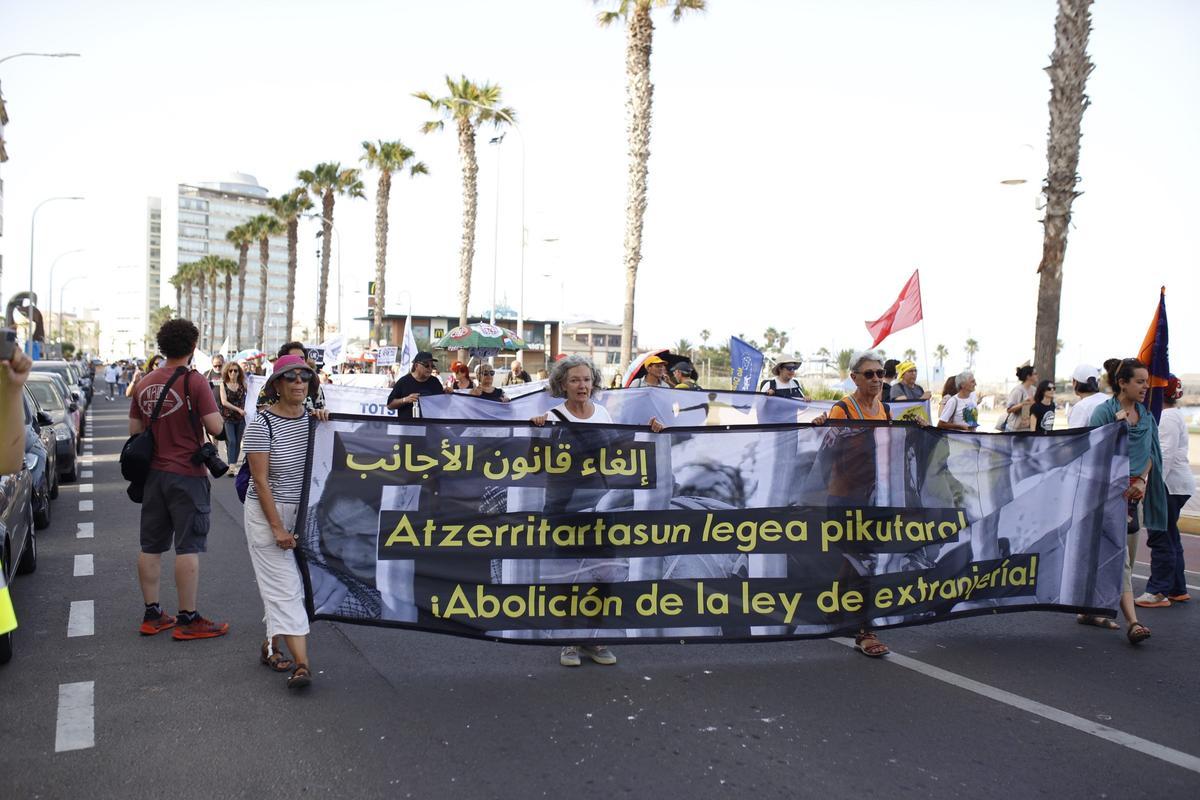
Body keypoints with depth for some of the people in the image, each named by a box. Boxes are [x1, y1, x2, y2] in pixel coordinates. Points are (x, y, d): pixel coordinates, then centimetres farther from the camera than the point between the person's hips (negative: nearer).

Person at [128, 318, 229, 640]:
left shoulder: (145, 383, 6)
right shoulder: (194, 381, -14)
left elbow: (134, 429, 11)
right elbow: (216, 427, -17)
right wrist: (209, 408, 2)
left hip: (153, 472, 7)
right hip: (187, 474, -6)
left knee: (151, 546, 12)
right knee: (188, 546, -1)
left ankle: (152, 615, 20)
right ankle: (188, 619, 3)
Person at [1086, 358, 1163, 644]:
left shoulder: (1146, 416, 12)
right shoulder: (1104, 412, -5)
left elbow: (1150, 454, 14)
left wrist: (1141, 482, -2)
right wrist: (1116, 425, -18)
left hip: (1135, 492, 6)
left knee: (1126, 556, 9)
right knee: (1119, 556, -12)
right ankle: (1132, 622, -18)